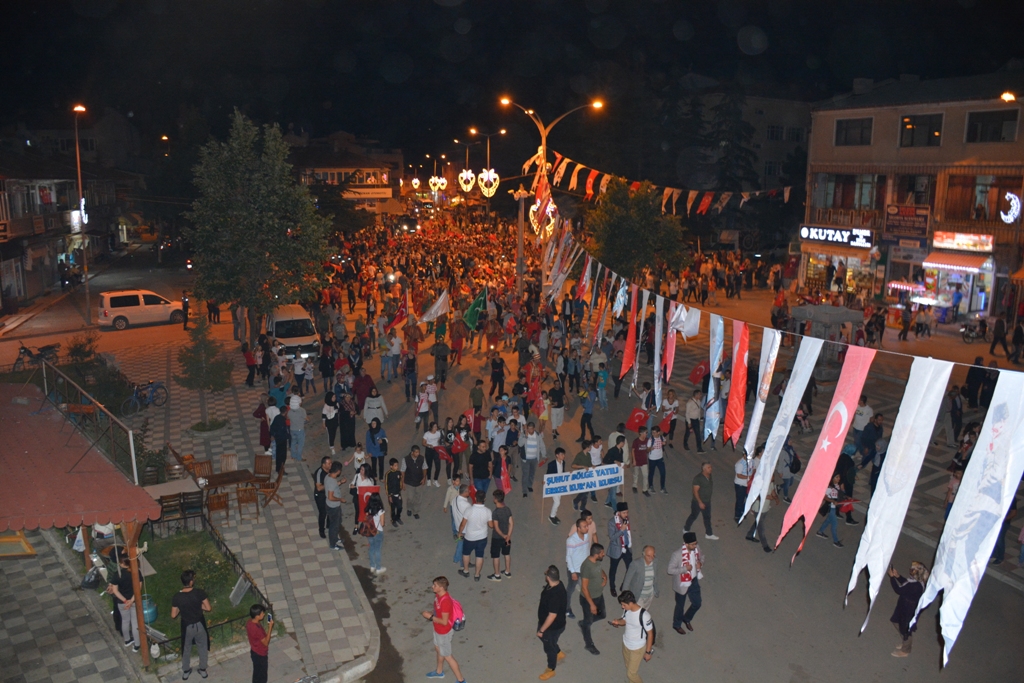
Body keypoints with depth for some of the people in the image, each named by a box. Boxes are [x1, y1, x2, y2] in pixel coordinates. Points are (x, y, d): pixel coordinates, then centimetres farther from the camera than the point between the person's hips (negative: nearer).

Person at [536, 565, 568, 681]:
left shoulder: (555, 595, -41)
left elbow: (552, 616, -32)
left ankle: (551, 670, 43)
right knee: (543, 638, 32)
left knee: (549, 647, 16)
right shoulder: (556, 584, -13)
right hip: (546, 621, 9)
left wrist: (541, 630, -21)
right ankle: (559, 653, 55)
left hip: (553, 626, -9)